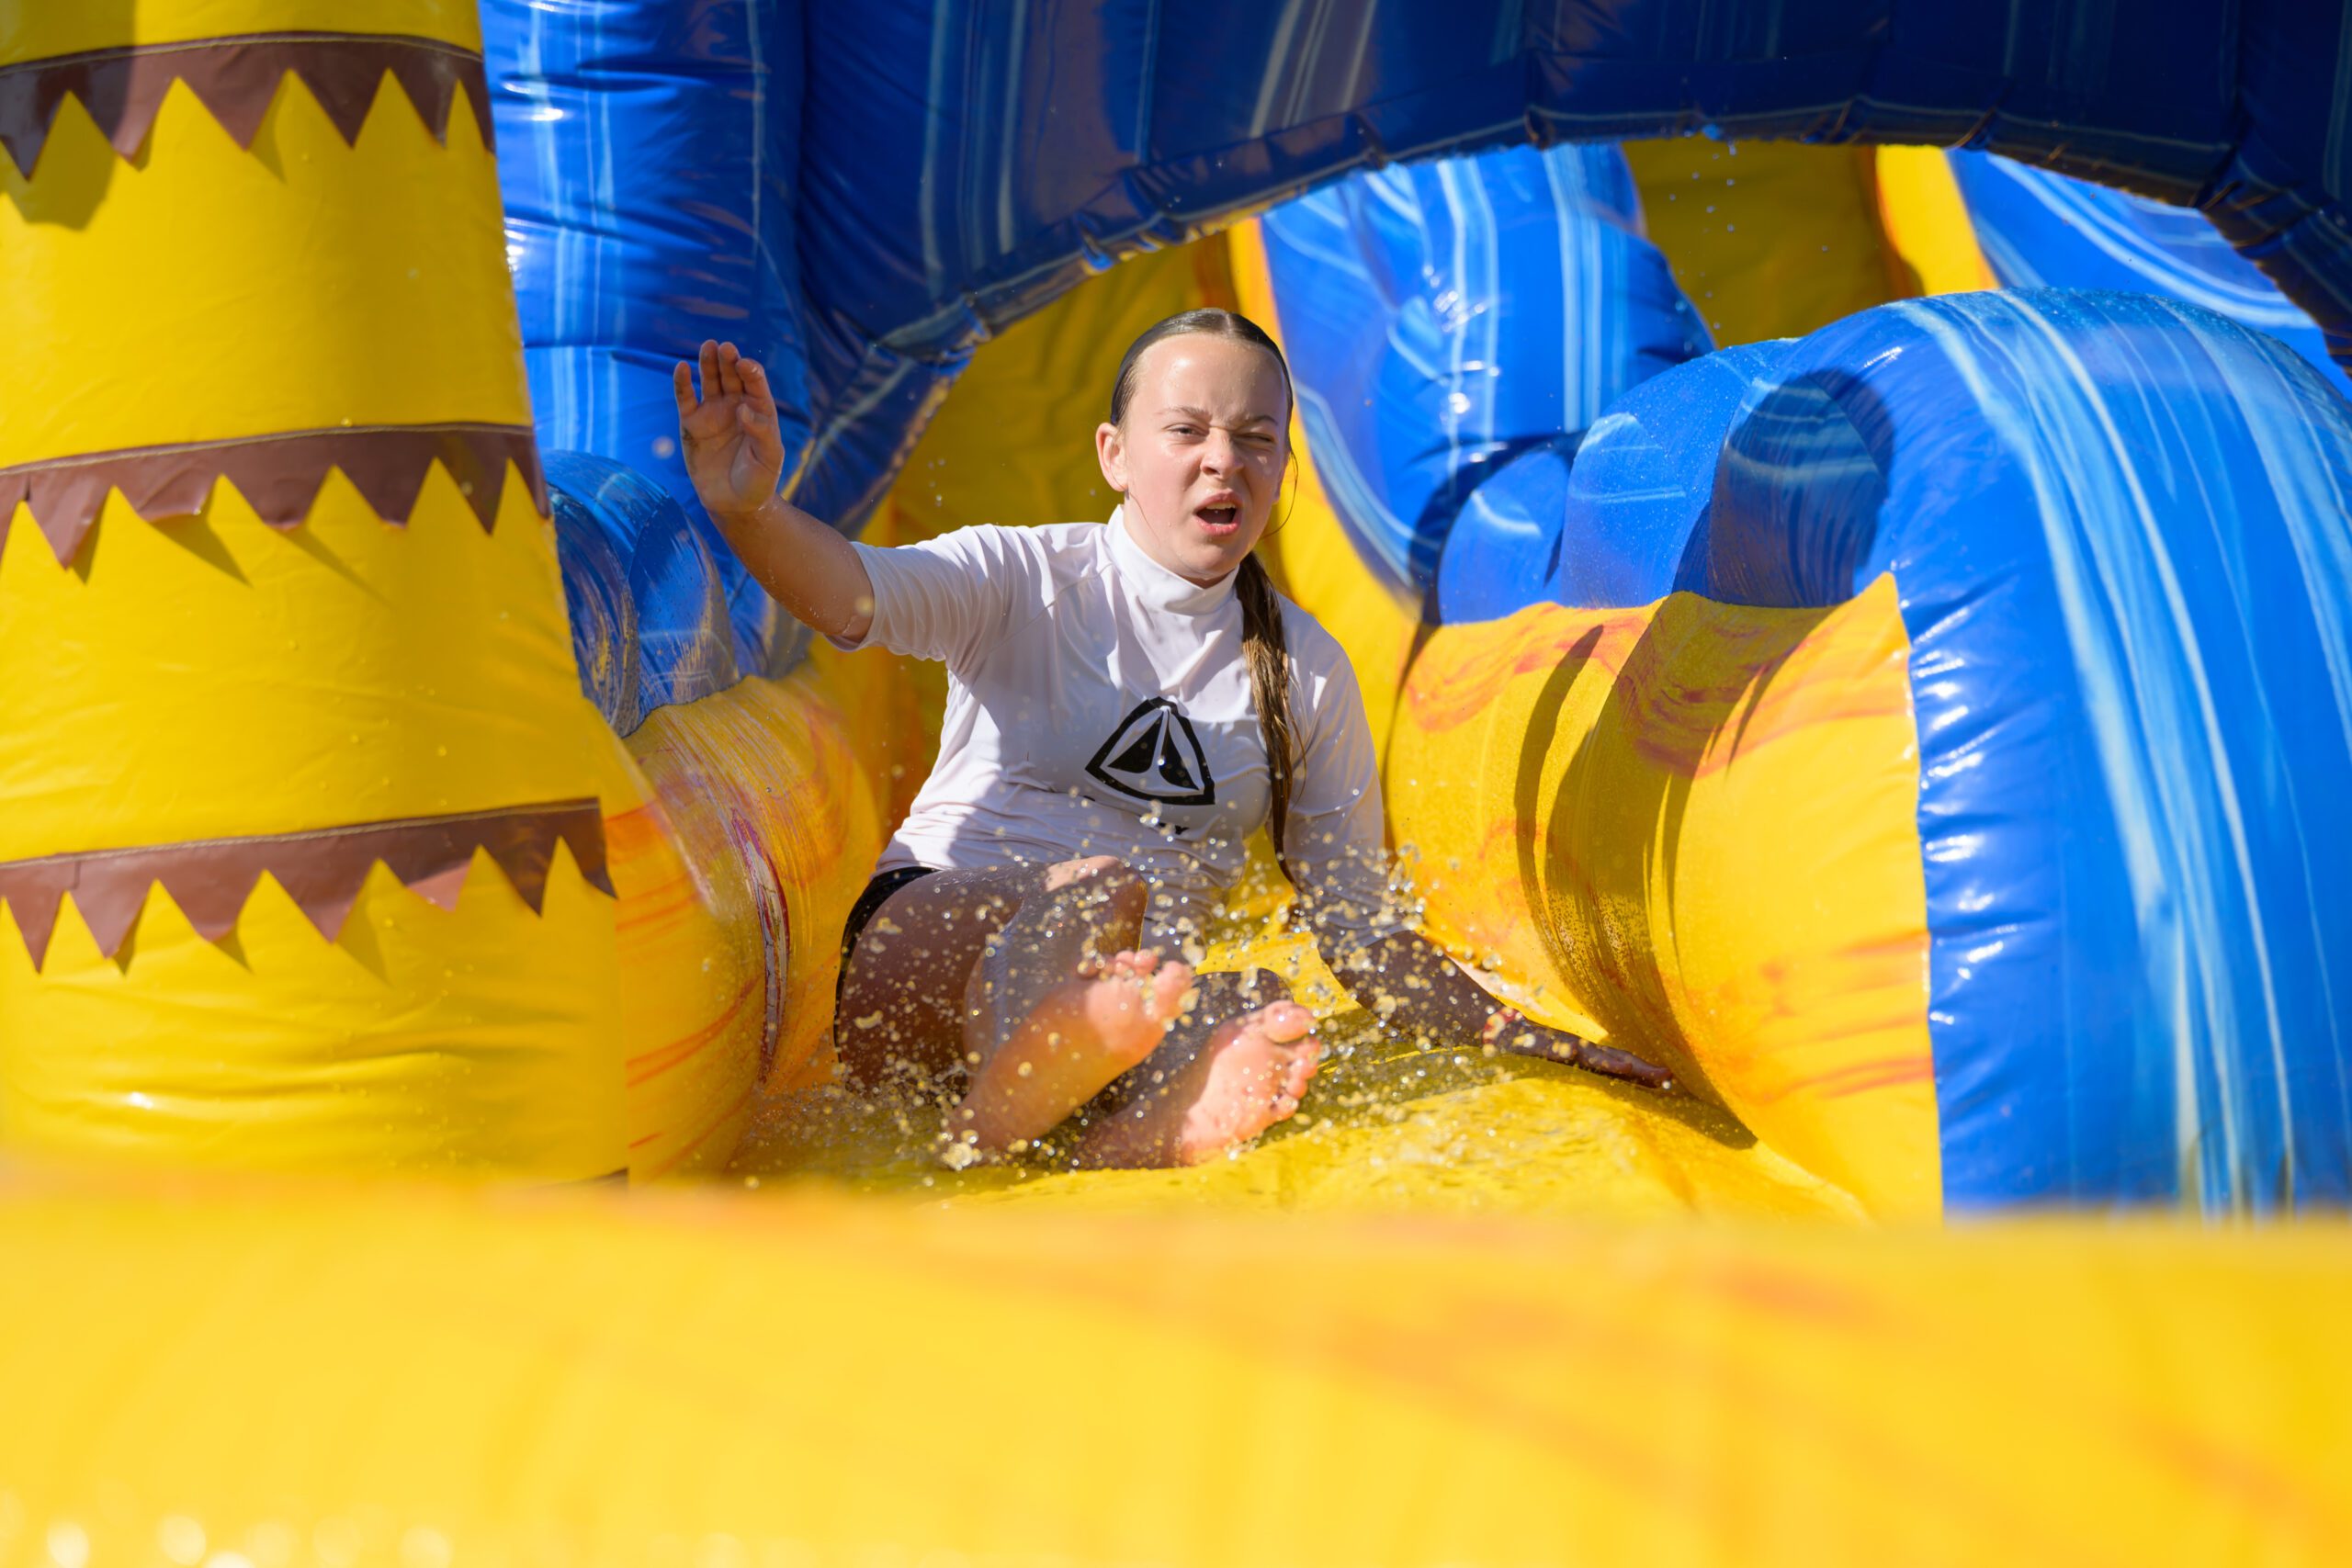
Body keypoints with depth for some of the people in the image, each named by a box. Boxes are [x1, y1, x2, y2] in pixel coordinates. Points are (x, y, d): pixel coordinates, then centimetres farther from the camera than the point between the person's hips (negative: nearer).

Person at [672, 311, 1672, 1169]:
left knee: (1269, 1025, -31)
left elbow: (1359, 932, 15)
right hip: (925, 939, -2)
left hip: (1126, 994, 3)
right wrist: (753, 512, -42)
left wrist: (1524, 1043, 5)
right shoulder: (1026, 580, 1)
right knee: (1098, 889, -35)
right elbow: (853, 592, -20)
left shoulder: (1306, 670, 11)